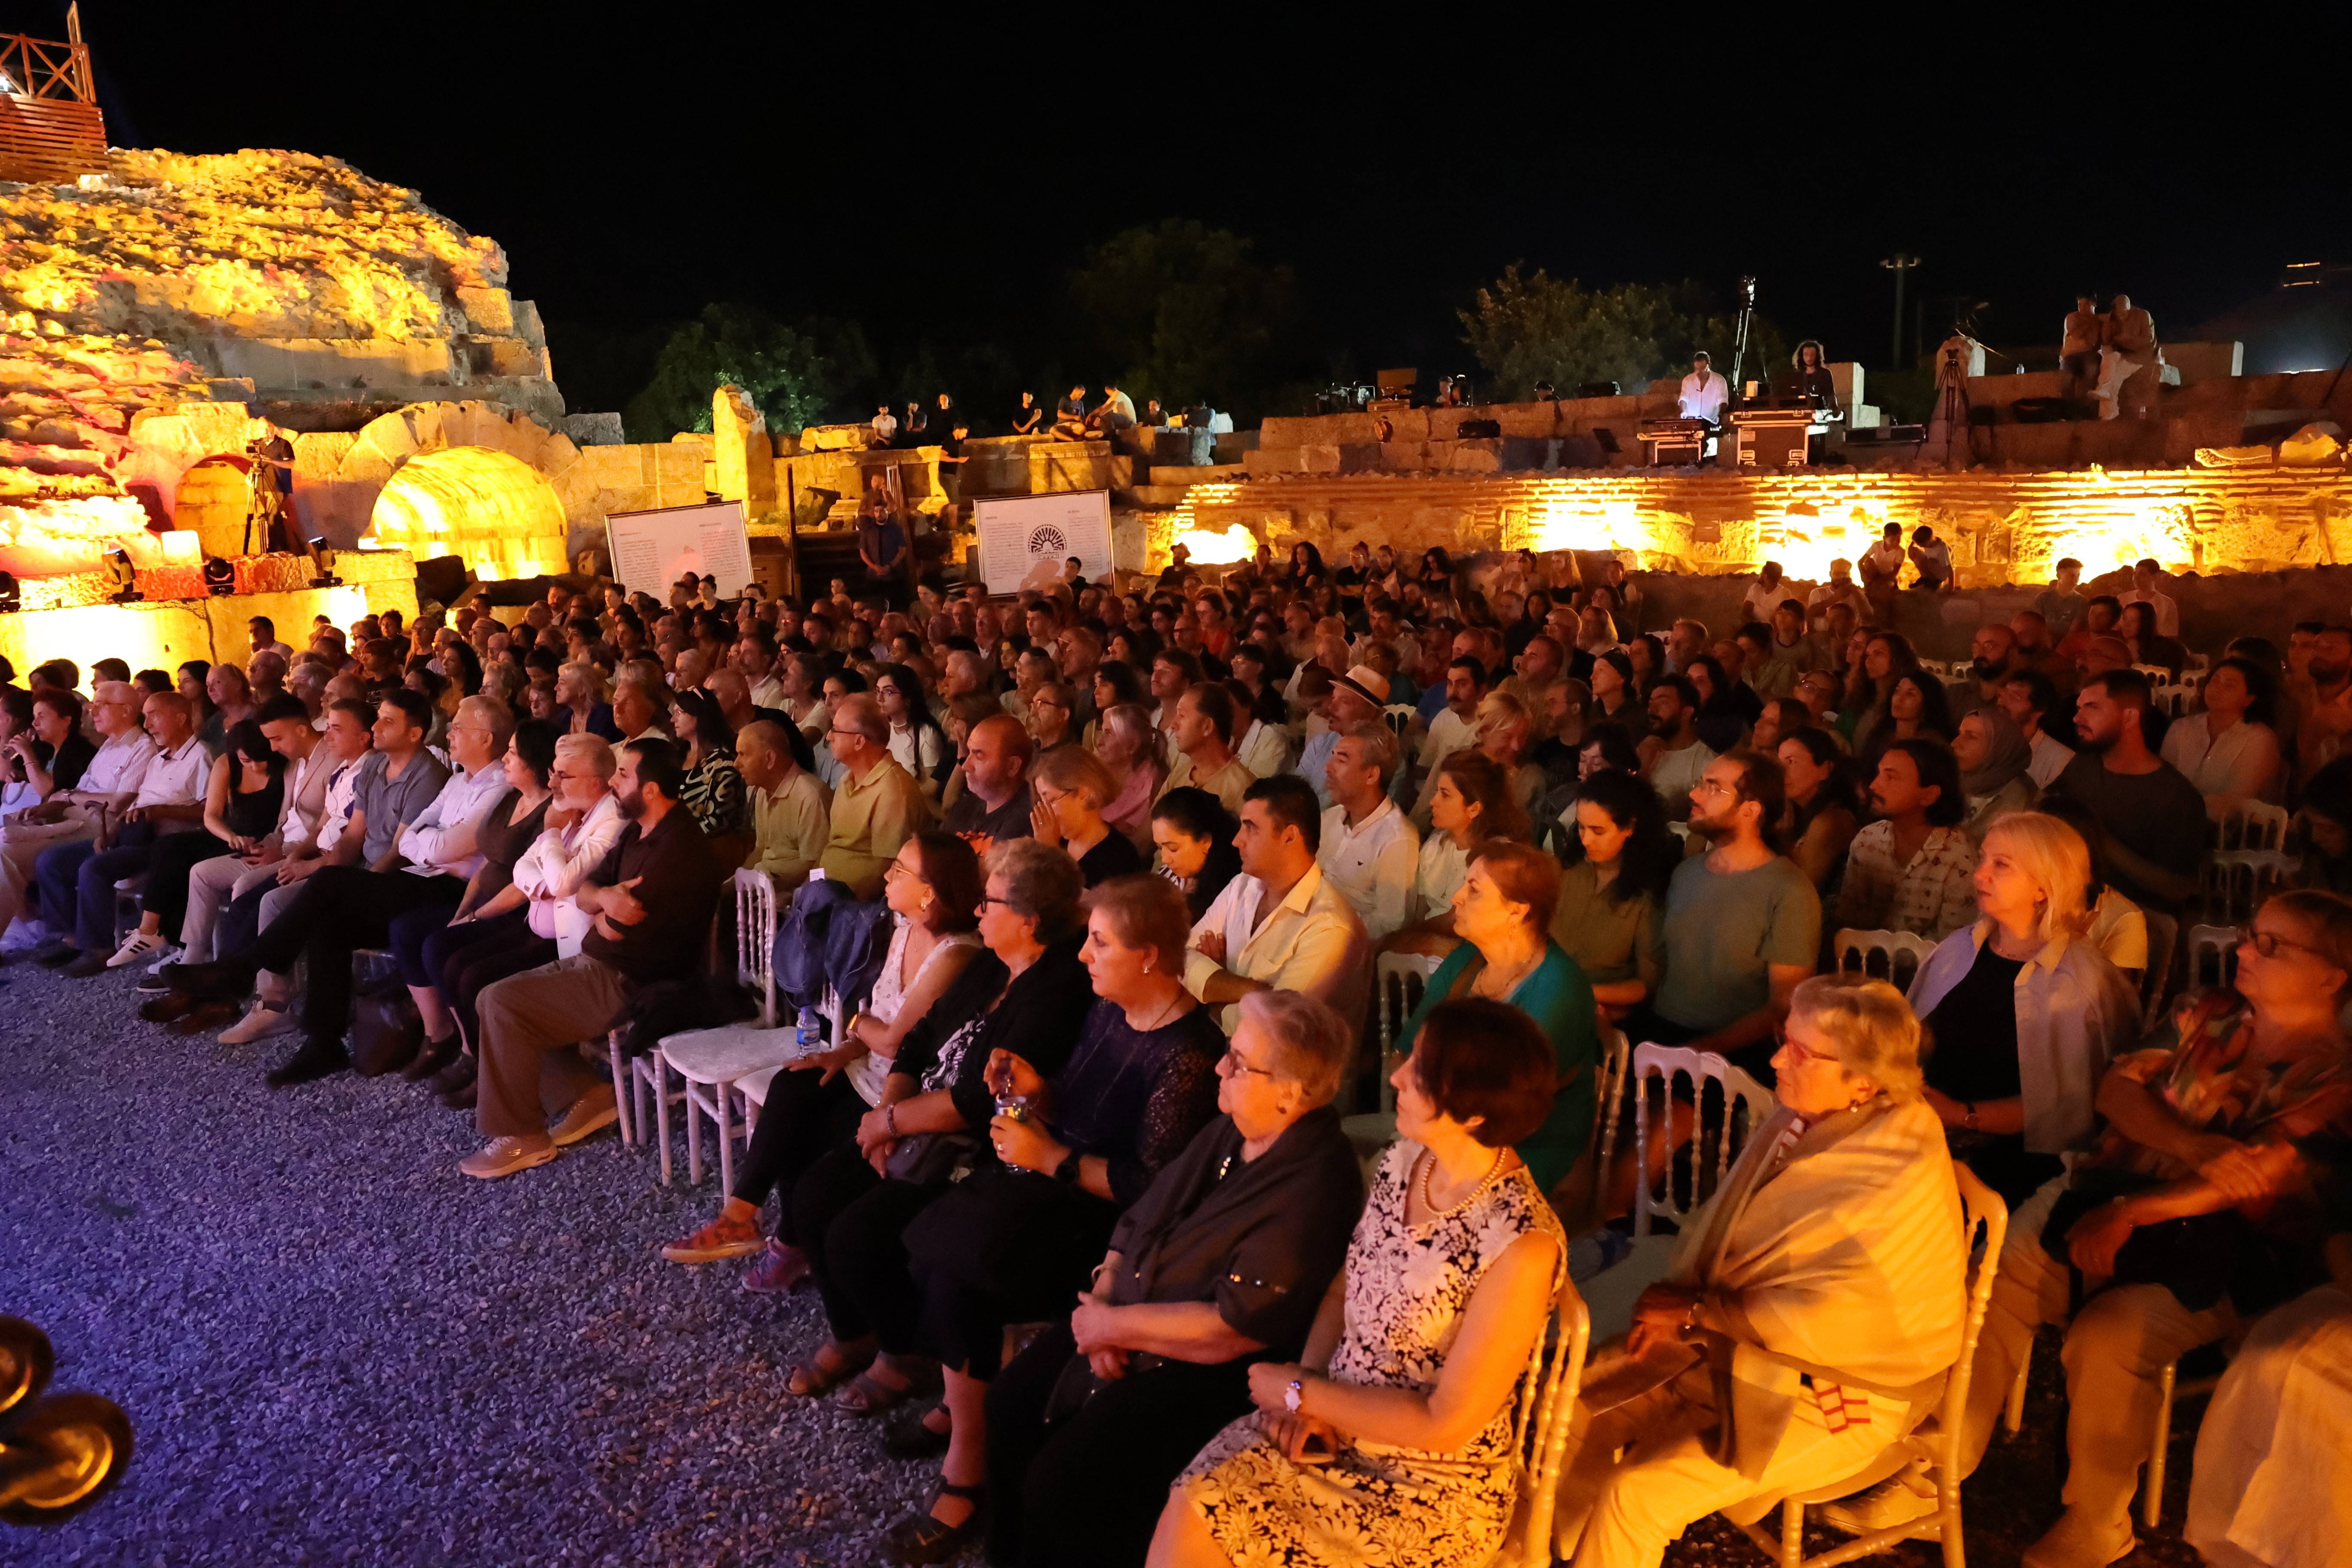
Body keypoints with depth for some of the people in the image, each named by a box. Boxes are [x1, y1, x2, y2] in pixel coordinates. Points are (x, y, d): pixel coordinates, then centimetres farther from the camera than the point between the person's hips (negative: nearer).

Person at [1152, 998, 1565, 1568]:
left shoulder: (1522, 1247, -24)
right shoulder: (1402, 1163, -3)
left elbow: (1446, 1424, -20)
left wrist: (1301, 1391, -13)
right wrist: (1308, 1398, -7)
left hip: (1435, 1489, -6)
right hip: (1333, 1428, 6)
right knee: (1186, 1514, -14)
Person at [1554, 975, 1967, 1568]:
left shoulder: (1903, 1177, -26)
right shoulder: (1801, 1120, -4)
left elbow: (1831, 1314, -28)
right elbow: (1717, 1233, 3)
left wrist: (1698, 1312, -19)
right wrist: (1676, 1300, -15)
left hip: (1835, 1394, -7)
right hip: (1737, 1347, 7)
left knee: (1636, 1497, -16)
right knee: (1577, 1409, 2)